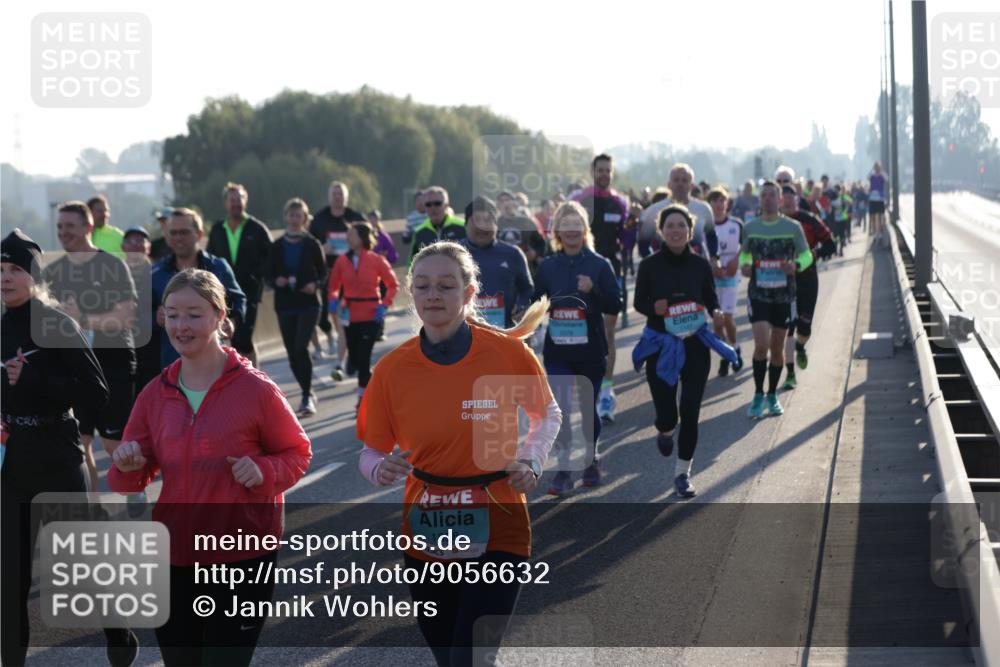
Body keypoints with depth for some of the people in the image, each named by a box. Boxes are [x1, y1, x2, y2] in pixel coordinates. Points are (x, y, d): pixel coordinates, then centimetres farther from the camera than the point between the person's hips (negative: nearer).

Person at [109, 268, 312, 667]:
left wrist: (264, 471, -18)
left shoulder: (256, 389, -8)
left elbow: (297, 453, 1)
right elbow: (133, 481, 10)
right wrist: (128, 467, -13)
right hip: (174, 559, 4)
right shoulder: (155, 394, 4)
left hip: (243, 556, -4)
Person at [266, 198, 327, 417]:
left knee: (301, 347, -18)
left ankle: (306, 397, -12)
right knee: (292, 353, 6)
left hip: (308, 303, -3)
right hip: (285, 305, 3)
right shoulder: (277, 247, 5)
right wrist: (276, 281, -14)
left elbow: (323, 272, 6)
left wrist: (315, 284, -14)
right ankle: (308, 394, 23)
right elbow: (269, 275, 8)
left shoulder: (312, 244, 0)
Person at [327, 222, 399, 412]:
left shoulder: (376, 260, -7)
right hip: (350, 315, 4)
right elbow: (333, 285, 8)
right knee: (355, 357, 10)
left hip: (371, 315, -4)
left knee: (363, 357, -10)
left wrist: (385, 304, -12)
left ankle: (363, 399, -2)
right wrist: (333, 300, -11)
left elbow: (393, 284, 0)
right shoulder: (342, 260, 1)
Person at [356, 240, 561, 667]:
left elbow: (548, 415, 10)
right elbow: (371, 454, 4)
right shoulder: (392, 368, -5)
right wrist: (382, 470, -18)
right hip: (426, 539, 3)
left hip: (497, 535, -3)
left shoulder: (508, 352, -9)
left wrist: (531, 461, -7)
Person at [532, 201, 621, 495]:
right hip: (557, 350, 1)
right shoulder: (547, 267, 3)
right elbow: (535, 305, 9)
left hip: (591, 350, -1)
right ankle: (563, 469, -2)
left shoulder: (600, 264, -2)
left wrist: (593, 290, -20)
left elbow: (616, 305, -3)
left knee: (588, 407, 12)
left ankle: (592, 458, 33)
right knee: (559, 409, -8)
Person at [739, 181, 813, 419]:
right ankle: (758, 395, -1)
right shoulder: (750, 228, 2)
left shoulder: (793, 227, -2)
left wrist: (796, 265, -17)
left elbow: (806, 255, 5)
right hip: (758, 294, -1)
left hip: (784, 295, 1)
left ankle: (772, 396, 24)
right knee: (761, 345, -15)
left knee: (777, 348, 9)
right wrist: (744, 265, -7)